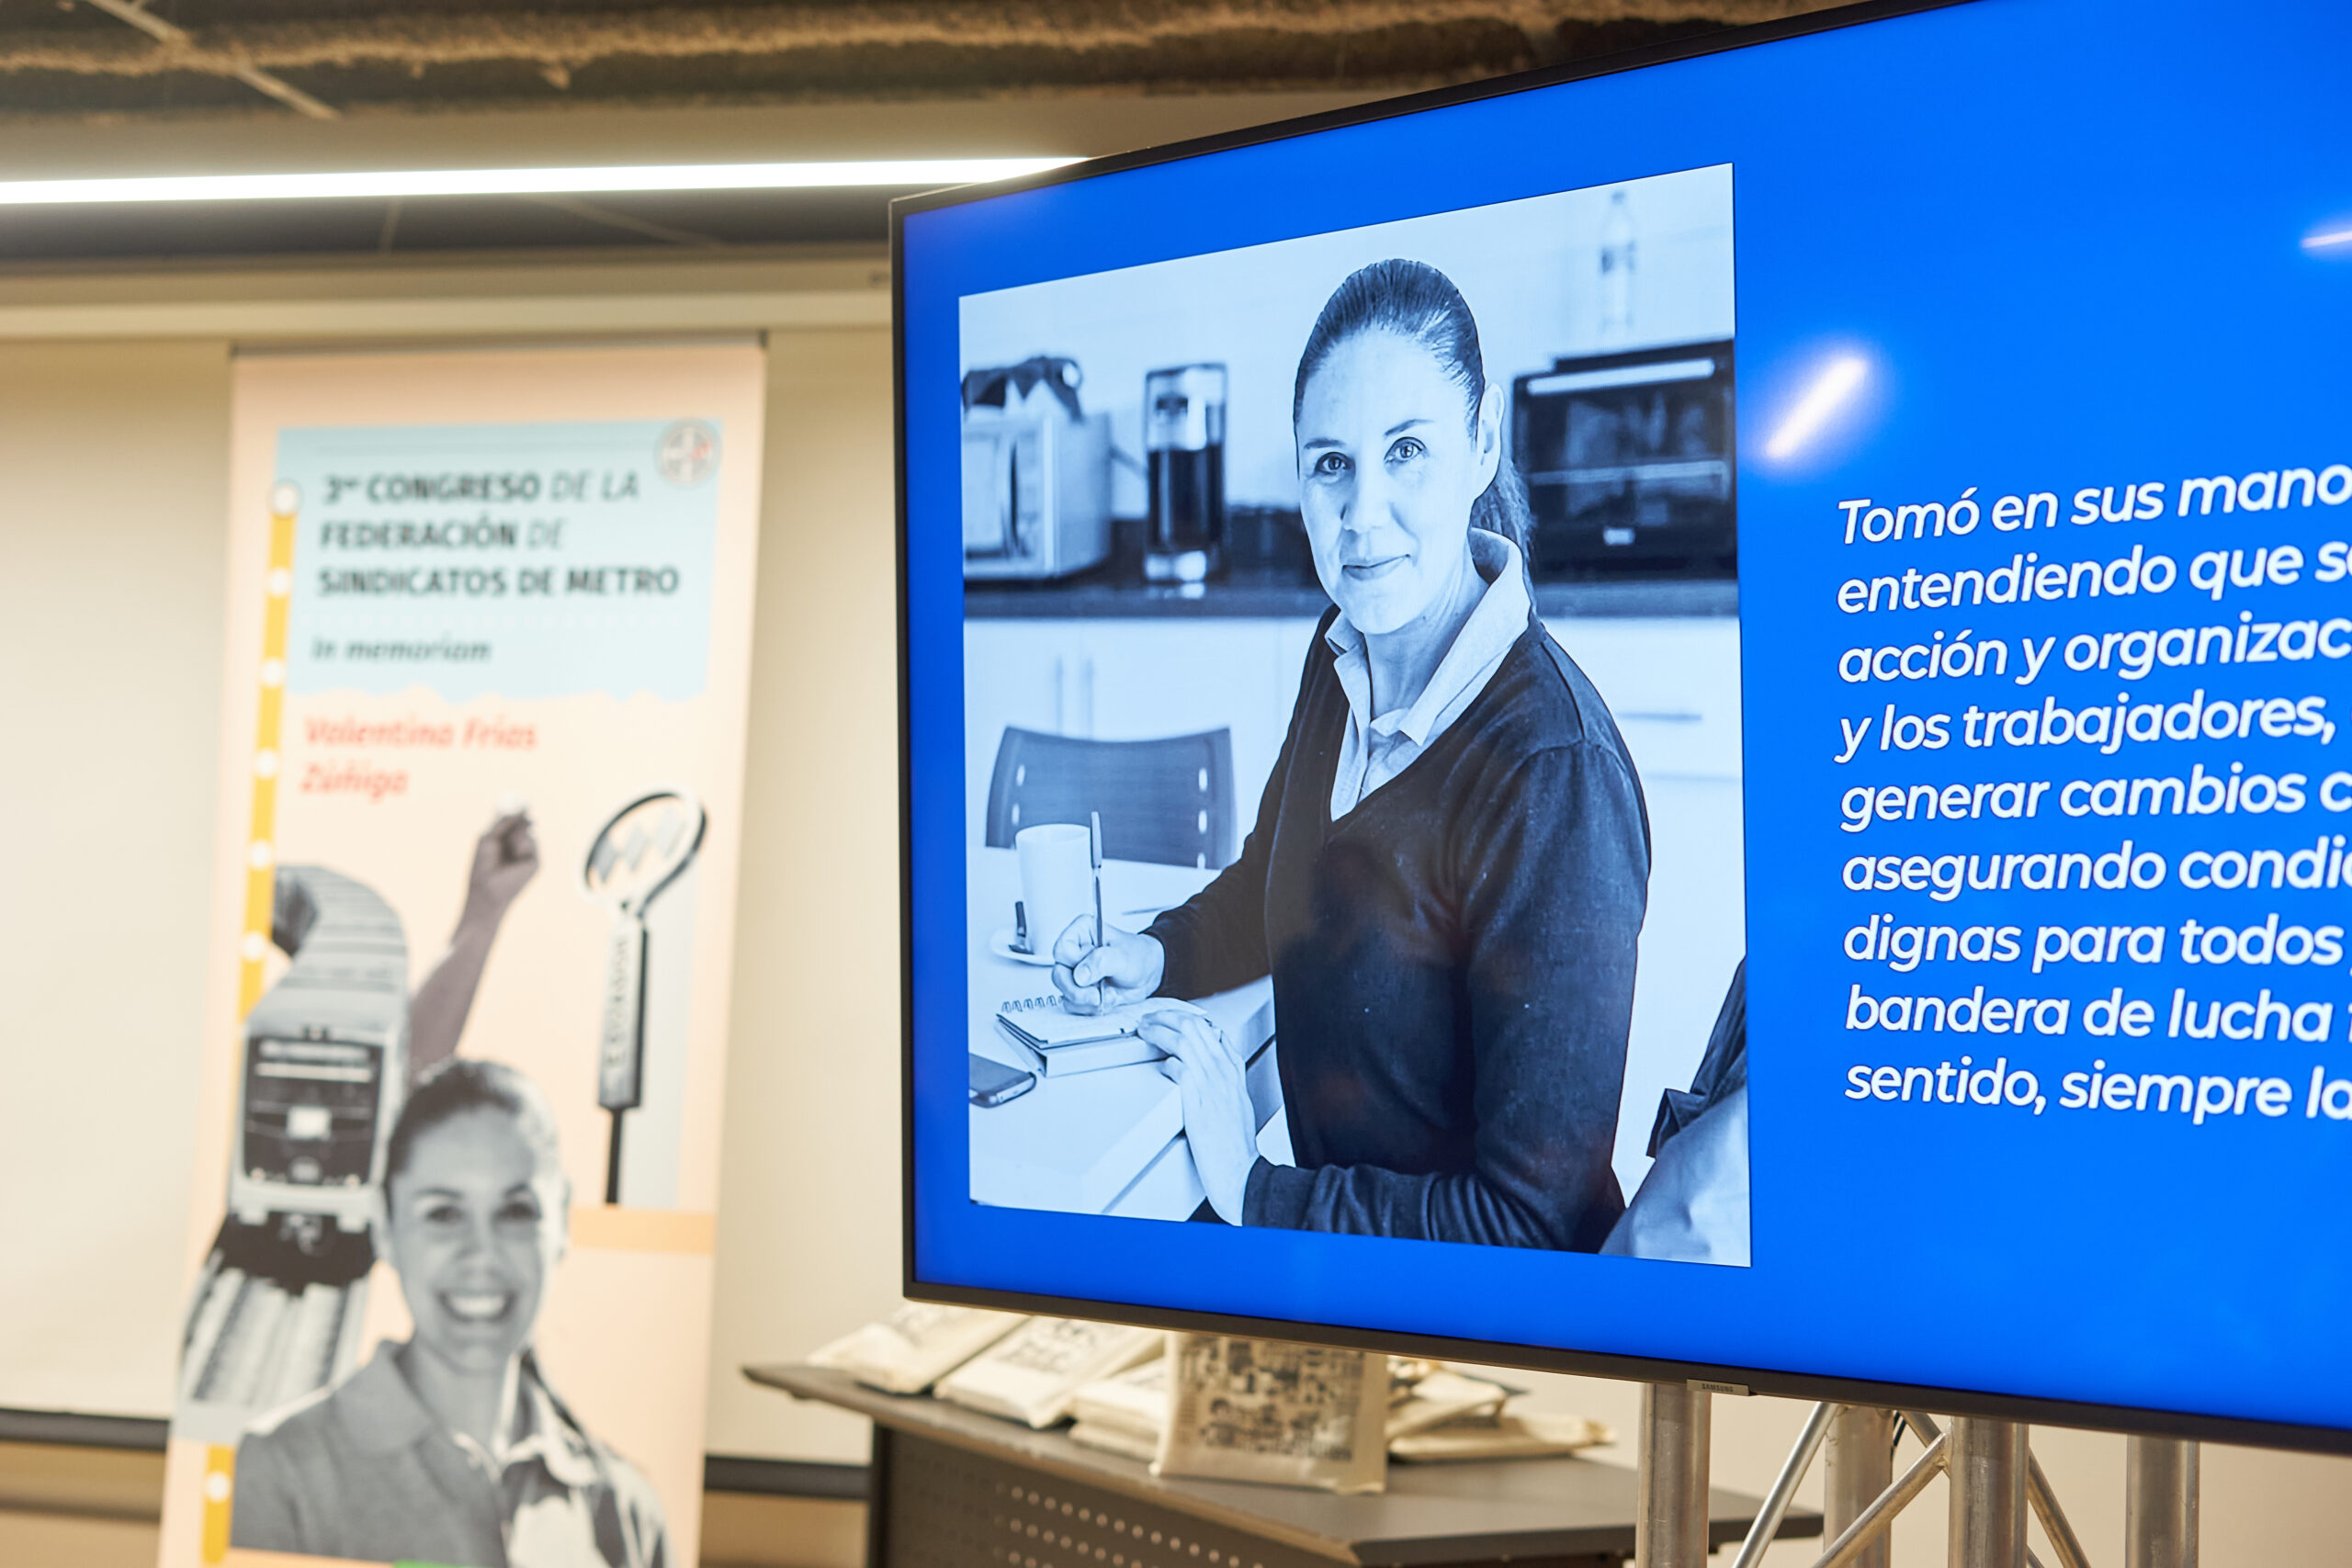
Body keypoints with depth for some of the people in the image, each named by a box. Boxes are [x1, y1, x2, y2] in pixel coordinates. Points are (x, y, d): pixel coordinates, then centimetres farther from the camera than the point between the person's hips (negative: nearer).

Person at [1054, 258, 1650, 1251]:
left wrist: (1253, 1191, -18)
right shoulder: (1341, 657, -1)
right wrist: (1156, 956, 2)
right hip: (1324, 1185, 7)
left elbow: (1537, 1224, -25)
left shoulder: (1554, 778, -26)